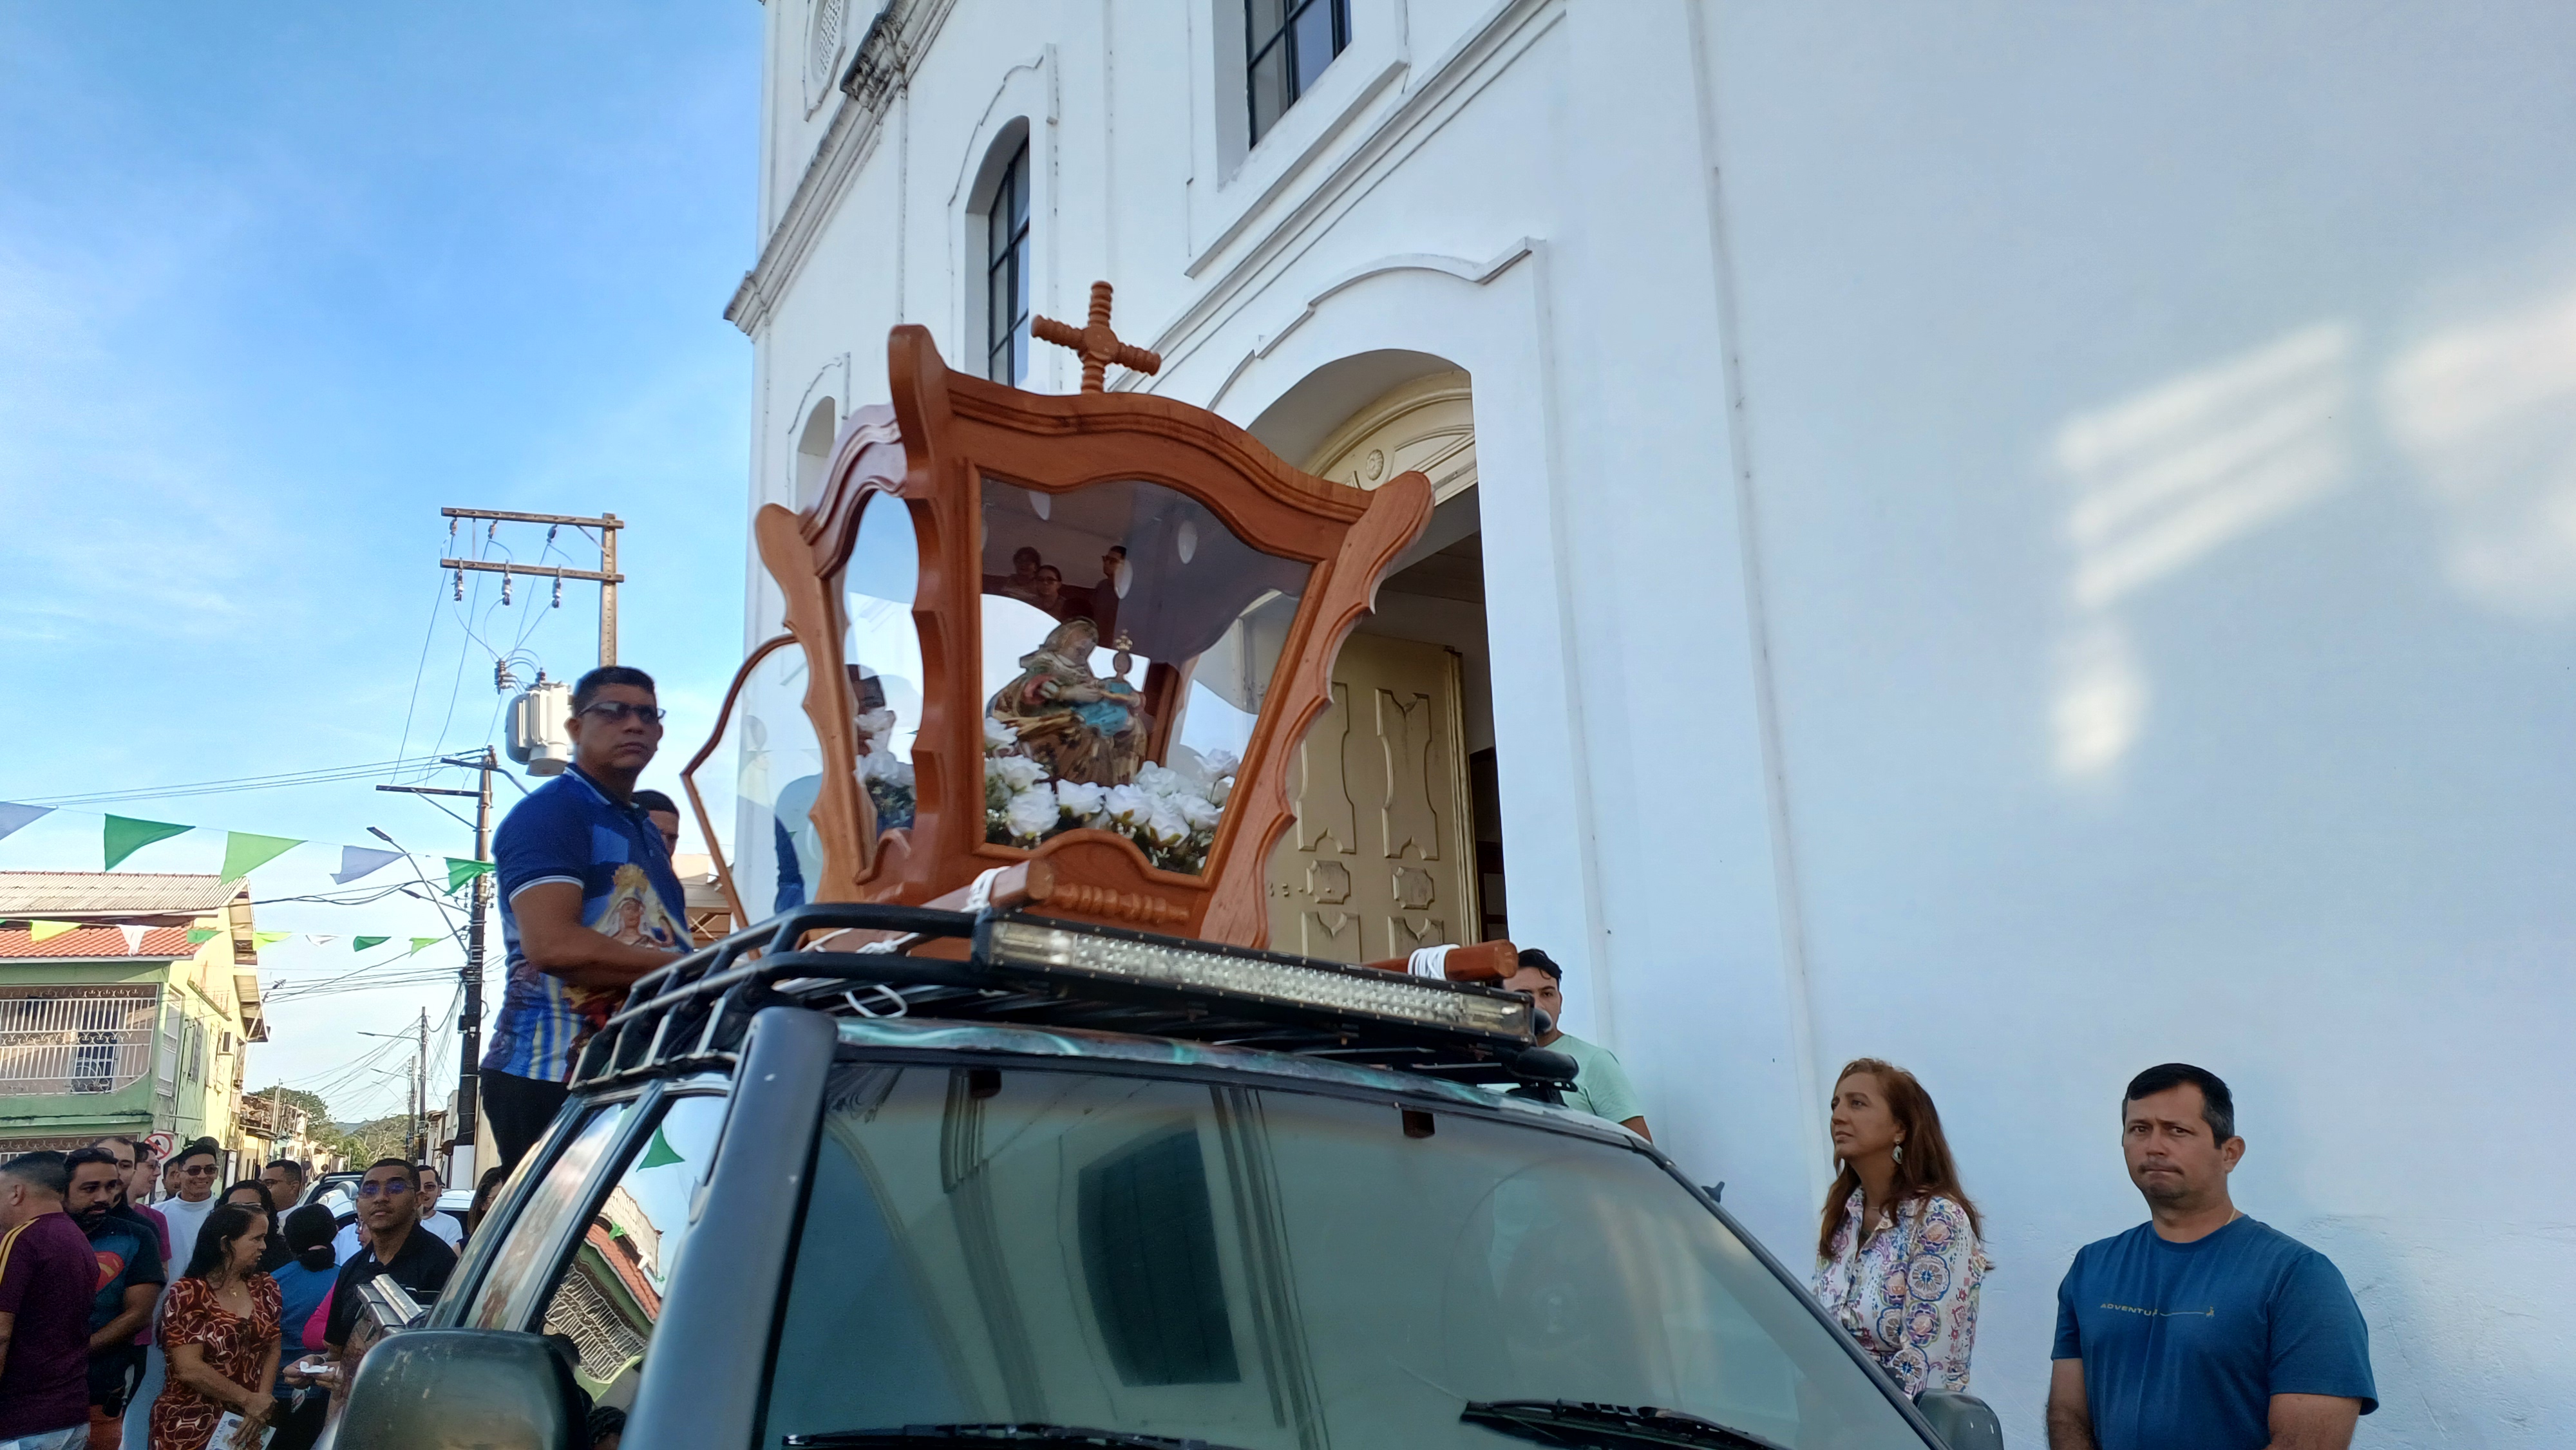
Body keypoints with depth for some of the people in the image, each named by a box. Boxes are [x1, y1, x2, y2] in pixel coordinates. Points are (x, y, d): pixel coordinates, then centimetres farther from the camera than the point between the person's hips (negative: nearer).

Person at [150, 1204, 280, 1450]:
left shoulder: (265, 1289, 4)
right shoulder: (187, 1295, -12)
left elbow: (272, 1350, 4)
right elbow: (189, 1369, -18)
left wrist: (260, 1403, -10)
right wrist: (247, 1399, -17)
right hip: (191, 1426, -4)